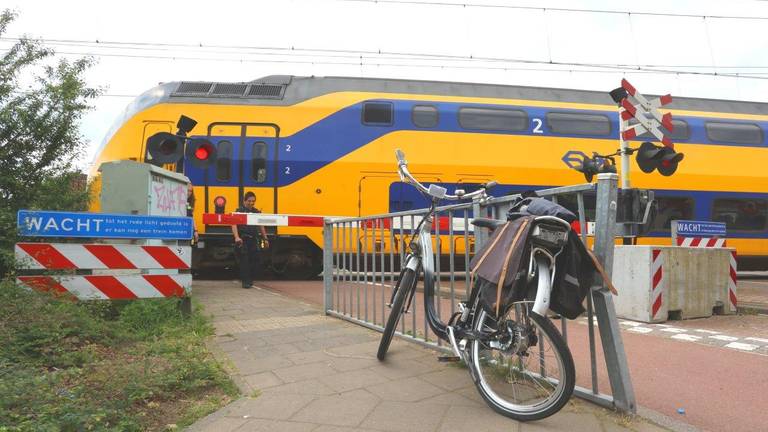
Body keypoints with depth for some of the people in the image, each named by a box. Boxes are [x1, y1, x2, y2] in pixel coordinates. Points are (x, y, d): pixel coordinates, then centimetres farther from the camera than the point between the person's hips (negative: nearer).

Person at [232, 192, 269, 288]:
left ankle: (250, 279, 20)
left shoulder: (257, 212, 14)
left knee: (255, 261, 4)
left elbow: (261, 226, 21)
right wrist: (236, 237, -26)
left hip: (254, 240, 5)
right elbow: (234, 225, -12)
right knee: (244, 261, -5)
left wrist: (265, 239, 18)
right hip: (243, 240, -5)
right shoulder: (239, 211, -1)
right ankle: (245, 281, 1)